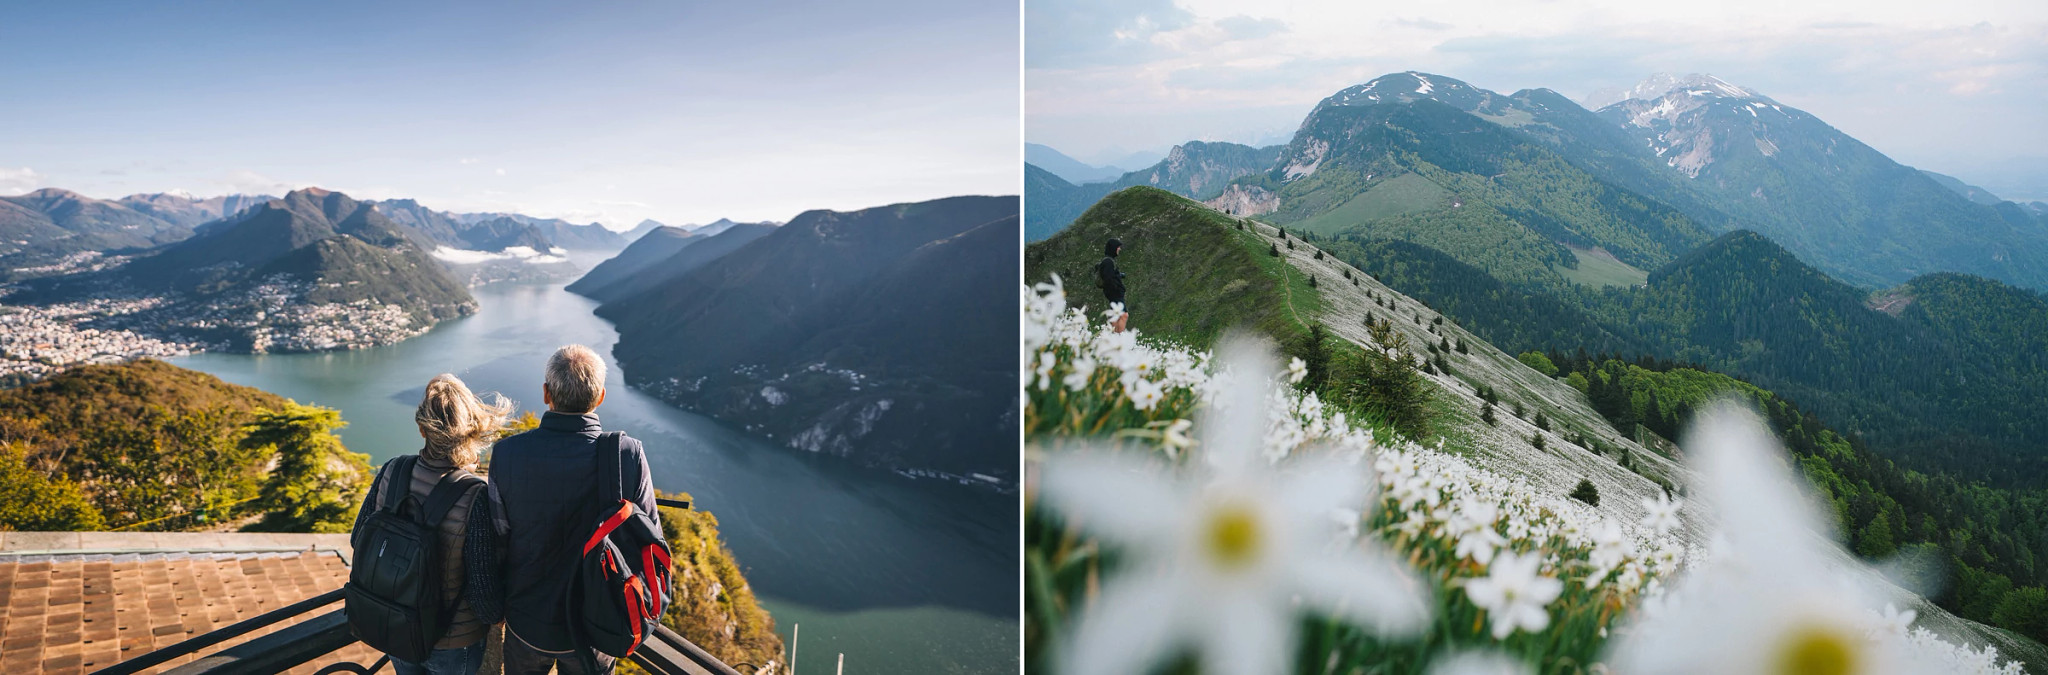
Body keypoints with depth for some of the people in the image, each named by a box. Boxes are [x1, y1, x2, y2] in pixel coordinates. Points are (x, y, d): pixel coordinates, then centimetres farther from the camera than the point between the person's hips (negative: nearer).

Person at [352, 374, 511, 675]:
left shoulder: (390, 473, -17)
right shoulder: (477, 500, -31)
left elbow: (360, 541, 0)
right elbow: (484, 593, -25)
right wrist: (496, 615, -2)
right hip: (452, 645, -4)